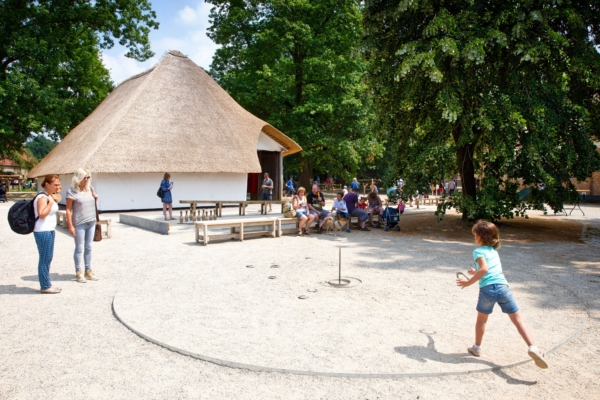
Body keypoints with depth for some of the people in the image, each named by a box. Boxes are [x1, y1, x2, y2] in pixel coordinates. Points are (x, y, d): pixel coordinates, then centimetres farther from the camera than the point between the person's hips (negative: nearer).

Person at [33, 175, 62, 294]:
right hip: (43, 232, -10)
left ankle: (47, 284, 25)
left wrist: (56, 201, 8)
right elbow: (41, 214, -27)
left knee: (48, 258, 15)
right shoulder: (42, 197, -16)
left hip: (49, 231, 10)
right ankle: (45, 286, 7)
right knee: (45, 259, -2)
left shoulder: (50, 196, 12)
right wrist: (50, 202, -23)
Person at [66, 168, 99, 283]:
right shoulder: (72, 192, -10)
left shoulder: (90, 188, 9)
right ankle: (78, 273, 12)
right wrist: (70, 226, -15)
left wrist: (96, 197, 1)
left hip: (91, 222, 6)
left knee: (88, 248, 12)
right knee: (79, 248, 2)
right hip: (79, 224, -6)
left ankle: (88, 271, 21)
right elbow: (68, 210, -11)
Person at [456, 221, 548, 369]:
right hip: (502, 286, 4)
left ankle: (476, 348, 31)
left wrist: (469, 282, -11)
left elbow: (484, 269, -17)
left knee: (481, 319, 16)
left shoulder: (478, 251, 1)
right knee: (518, 319, 5)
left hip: (488, 289, -4)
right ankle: (533, 347, -13)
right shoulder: (494, 250, 21)